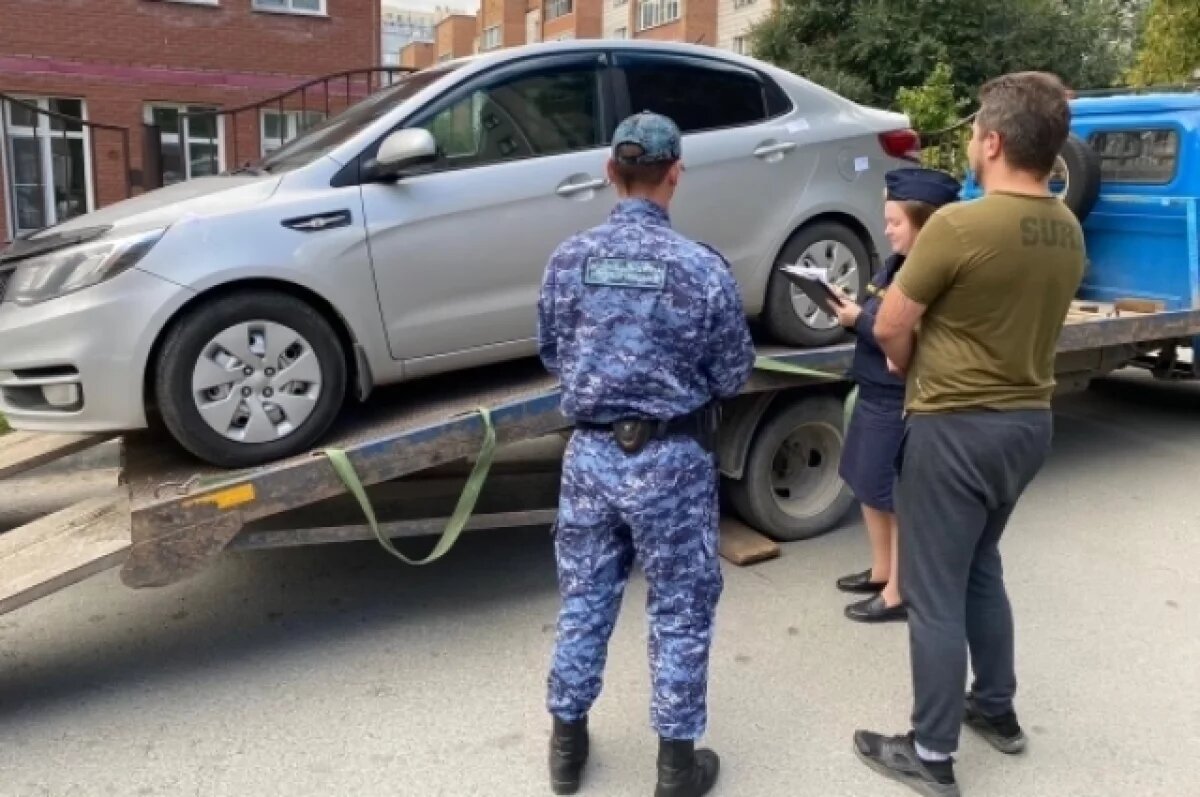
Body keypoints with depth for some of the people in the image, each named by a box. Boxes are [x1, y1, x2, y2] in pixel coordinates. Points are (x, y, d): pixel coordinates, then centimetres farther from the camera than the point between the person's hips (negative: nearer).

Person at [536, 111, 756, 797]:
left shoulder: (569, 259, -3)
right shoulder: (703, 268, -13)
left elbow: (552, 356, 8)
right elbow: (734, 377, -4)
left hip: (590, 451, 4)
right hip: (672, 459, -3)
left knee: (584, 599, 17)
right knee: (680, 612, 11)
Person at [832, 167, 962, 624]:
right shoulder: (897, 263, 8)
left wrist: (858, 319, -18)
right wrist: (852, 311, -5)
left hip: (902, 401, -10)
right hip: (874, 391, 10)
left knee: (898, 497, 2)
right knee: (866, 484, 19)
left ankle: (899, 594, 15)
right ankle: (881, 571, 36)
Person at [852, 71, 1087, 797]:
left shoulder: (960, 225, -21)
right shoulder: (1068, 231, 3)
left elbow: (890, 329, -12)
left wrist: (914, 369, 8)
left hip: (957, 428, -8)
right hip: (1030, 419, 8)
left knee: (934, 592, 4)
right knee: (980, 567, 25)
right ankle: (998, 708, 38)